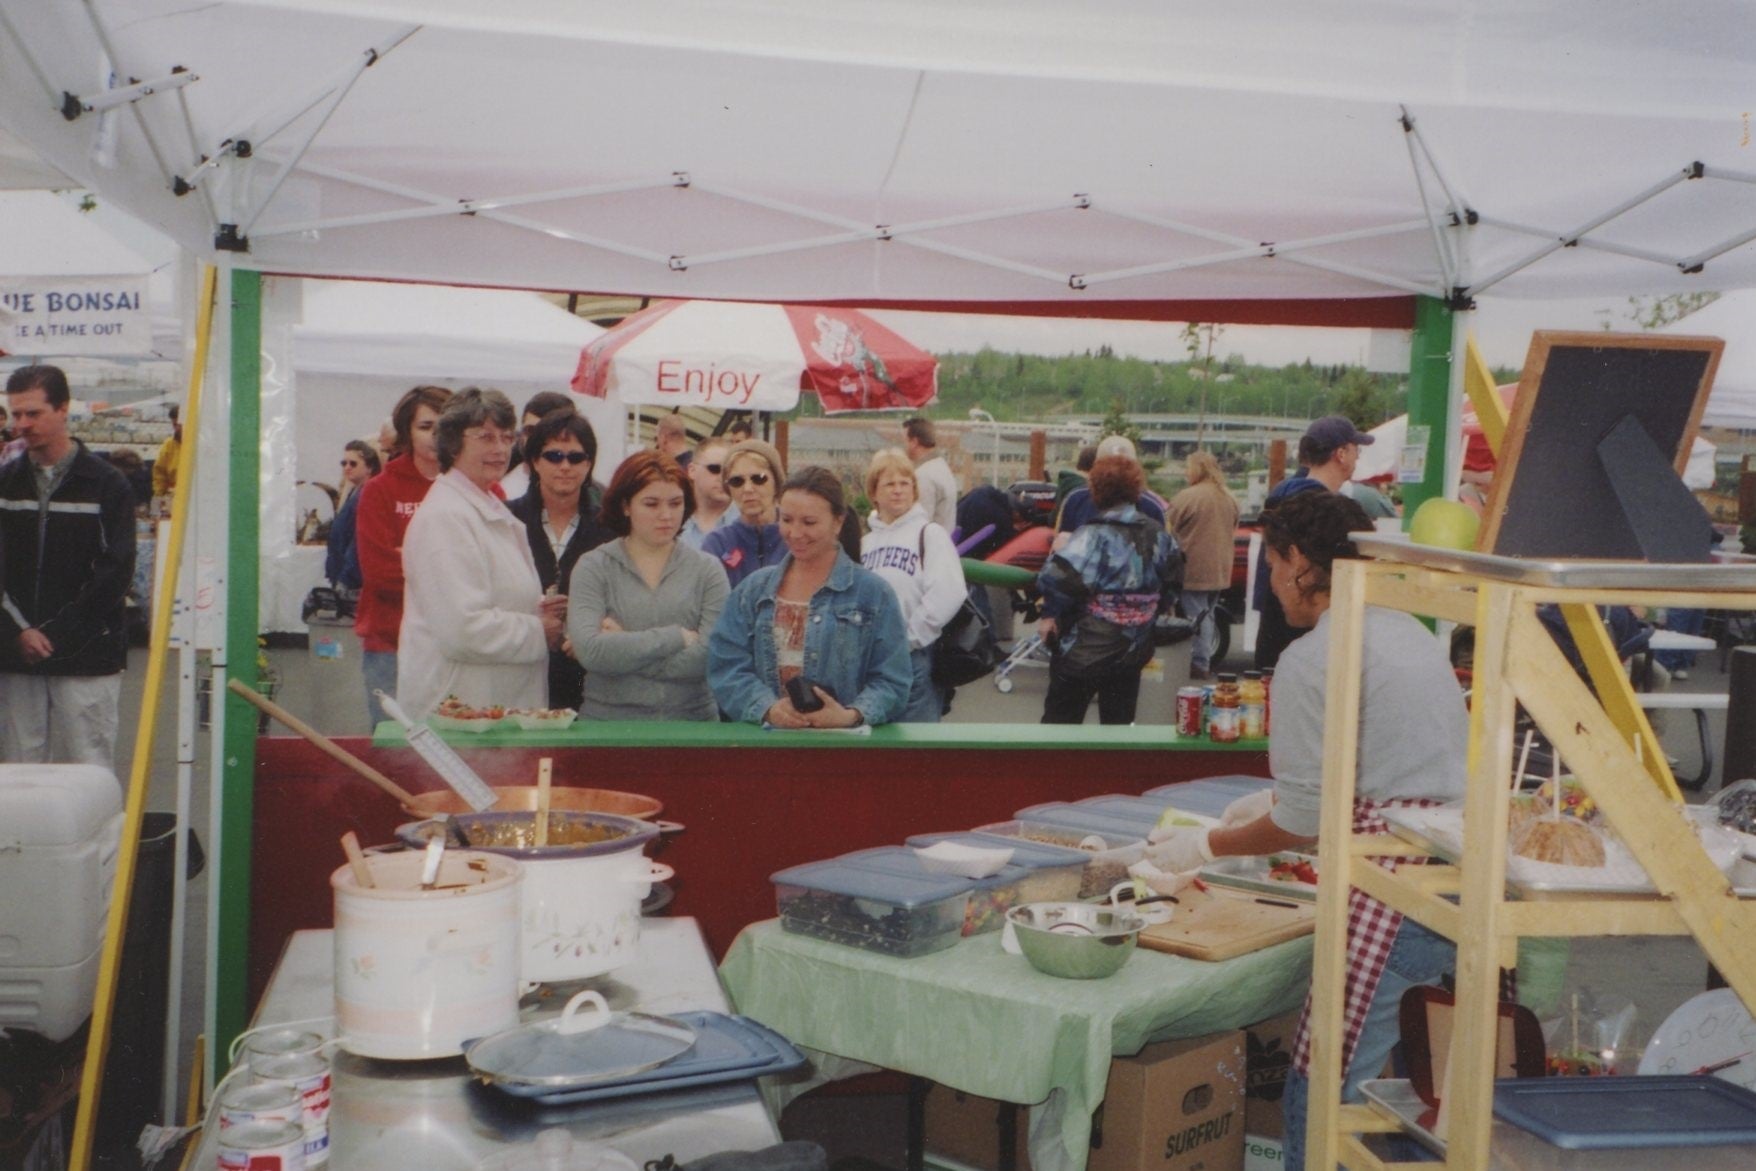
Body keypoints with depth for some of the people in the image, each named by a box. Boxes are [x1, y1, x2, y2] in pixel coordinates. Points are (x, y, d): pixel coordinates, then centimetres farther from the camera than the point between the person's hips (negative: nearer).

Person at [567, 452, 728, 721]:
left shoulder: (707, 570, 9)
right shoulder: (593, 567, 8)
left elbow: (711, 658, -3)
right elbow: (589, 649, -7)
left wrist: (621, 649, -3)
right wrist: (677, 637, -3)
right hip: (608, 723, -1)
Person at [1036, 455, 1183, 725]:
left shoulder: (1096, 534, -19)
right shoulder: (1158, 533, 2)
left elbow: (1059, 576, -31)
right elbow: (1173, 578, 13)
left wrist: (1051, 614, -16)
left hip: (1085, 651, -6)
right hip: (1133, 651, 6)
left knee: (1060, 723, 6)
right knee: (1119, 724, 16)